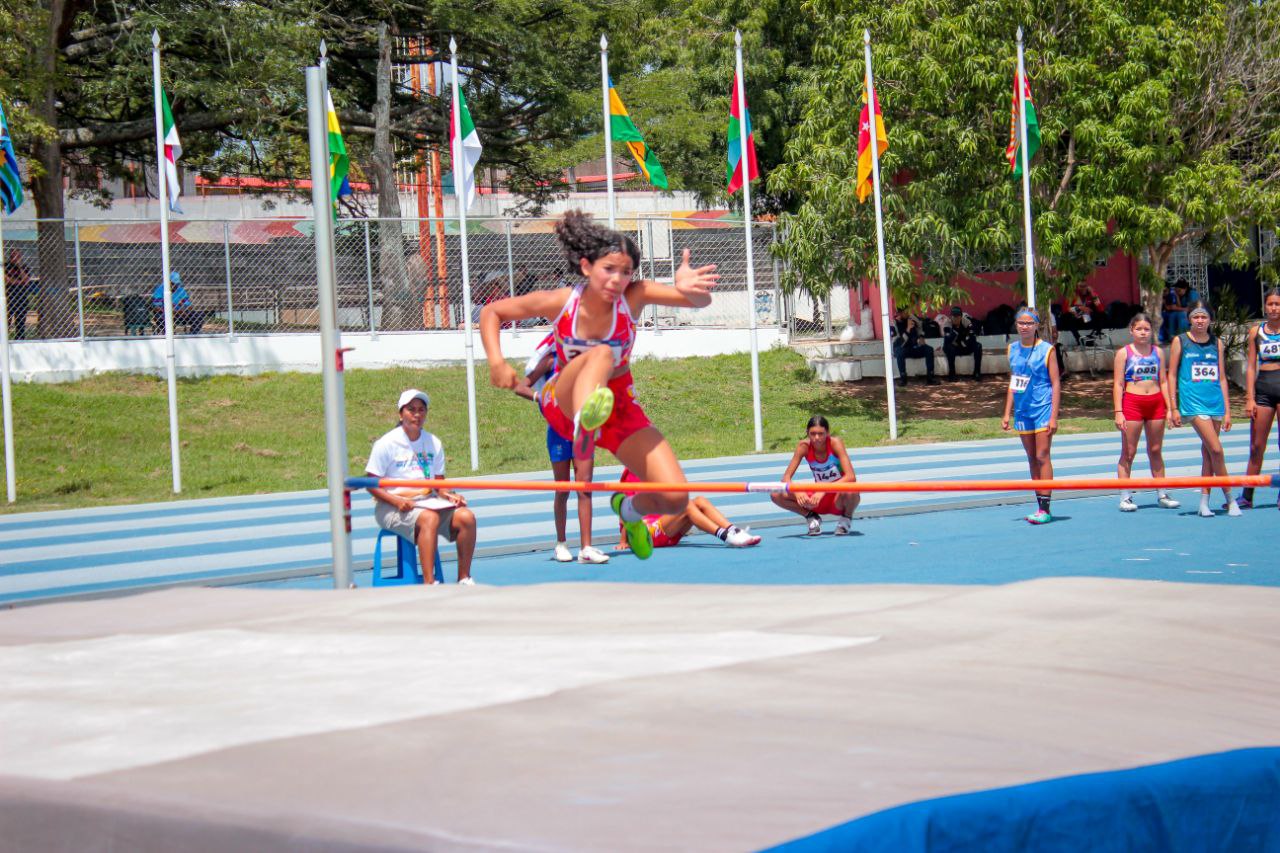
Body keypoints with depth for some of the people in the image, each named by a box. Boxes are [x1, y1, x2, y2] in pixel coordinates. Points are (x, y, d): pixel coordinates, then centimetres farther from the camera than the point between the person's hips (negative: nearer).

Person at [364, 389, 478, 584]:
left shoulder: (434, 444, 11)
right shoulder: (386, 444, -4)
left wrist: (448, 495, -8)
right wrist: (397, 501, -20)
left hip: (427, 502, 5)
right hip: (392, 508, -5)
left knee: (466, 516, -20)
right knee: (429, 518, -36)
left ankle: (464, 579, -13)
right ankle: (428, 584, -39)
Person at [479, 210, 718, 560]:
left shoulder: (634, 295, -16)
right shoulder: (558, 302, -16)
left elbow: (701, 301, -30)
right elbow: (491, 312, -2)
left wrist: (690, 291, -55)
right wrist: (497, 363, -18)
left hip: (619, 405, 3)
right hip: (563, 400, -3)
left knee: (675, 497, -15)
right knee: (602, 354, -38)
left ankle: (630, 508, 24)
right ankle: (584, 425, -72)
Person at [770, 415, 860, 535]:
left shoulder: (835, 442, -21)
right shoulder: (804, 446, -12)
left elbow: (851, 477, -31)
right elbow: (786, 478, -15)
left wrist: (824, 491, -41)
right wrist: (797, 492, -37)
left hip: (839, 498, -3)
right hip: (818, 496, 3)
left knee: (849, 492, -41)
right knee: (776, 495, -16)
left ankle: (846, 519, -6)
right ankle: (812, 517, 6)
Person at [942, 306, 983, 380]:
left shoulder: (966, 322, -15)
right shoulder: (948, 324, -18)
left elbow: (973, 338, -19)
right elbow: (946, 341, -31)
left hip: (966, 348, 2)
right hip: (954, 349, -2)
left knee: (978, 346, -24)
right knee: (947, 347, -33)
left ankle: (977, 372, -20)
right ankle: (952, 373, -25)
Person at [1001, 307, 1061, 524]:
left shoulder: (1046, 350, -6)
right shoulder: (1013, 350, 9)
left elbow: (1056, 383, -7)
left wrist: (1053, 416, -13)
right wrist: (1007, 413, 12)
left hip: (1043, 409, -5)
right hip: (1022, 411, 5)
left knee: (1042, 457, -8)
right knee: (1031, 459, 8)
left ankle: (1045, 509, -7)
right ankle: (1040, 506, 12)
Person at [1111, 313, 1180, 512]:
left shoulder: (1157, 352, 10)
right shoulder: (1124, 353, -1)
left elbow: (1163, 381, 12)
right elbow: (1118, 384, -4)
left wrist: (1169, 408, 6)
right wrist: (1118, 412, -11)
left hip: (1156, 402, 3)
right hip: (1132, 402, -3)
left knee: (1155, 450, 10)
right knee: (1128, 452, -2)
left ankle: (1162, 495, 15)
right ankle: (1125, 497, 0)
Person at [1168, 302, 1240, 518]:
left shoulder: (1216, 342, 11)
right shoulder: (1180, 341, 2)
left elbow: (1222, 378, 13)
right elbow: (1172, 375, 3)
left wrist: (1227, 411, 10)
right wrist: (1173, 408, -2)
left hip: (1215, 402, 4)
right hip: (1193, 402, -4)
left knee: (1208, 452, 6)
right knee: (1216, 450, -14)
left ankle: (1204, 502, 12)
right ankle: (1229, 499, -7)